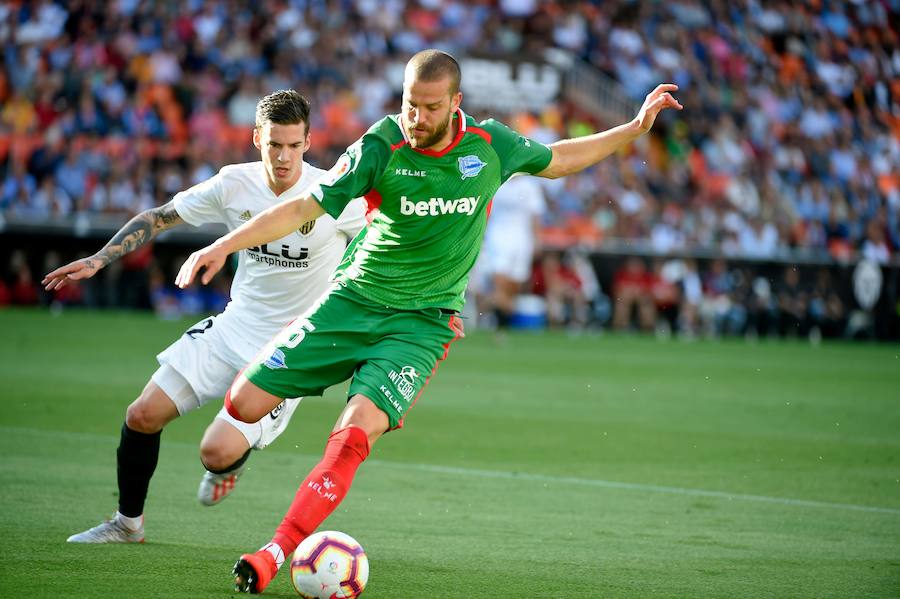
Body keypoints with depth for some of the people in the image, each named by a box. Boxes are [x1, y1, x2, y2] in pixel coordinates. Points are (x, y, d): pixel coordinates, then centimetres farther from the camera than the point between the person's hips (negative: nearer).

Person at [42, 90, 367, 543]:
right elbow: (159, 218, 7)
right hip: (231, 329, 5)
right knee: (142, 415, -2)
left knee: (217, 452, -19)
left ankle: (233, 461, 22)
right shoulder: (234, 185, -6)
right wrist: (98, 260, 1)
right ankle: (127, 523, 22)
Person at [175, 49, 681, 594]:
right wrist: (225, 245, -21)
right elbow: (303, 208, -11)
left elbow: (555, 160, 16)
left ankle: (275, 554, -23)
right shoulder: (380, 148, -12)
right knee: (244, 405, -5)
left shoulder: (490, 144, -5)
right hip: (353, 300, 1)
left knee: (355, 435, -24)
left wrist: (636, 128, 14)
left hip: (422, 322, 0)